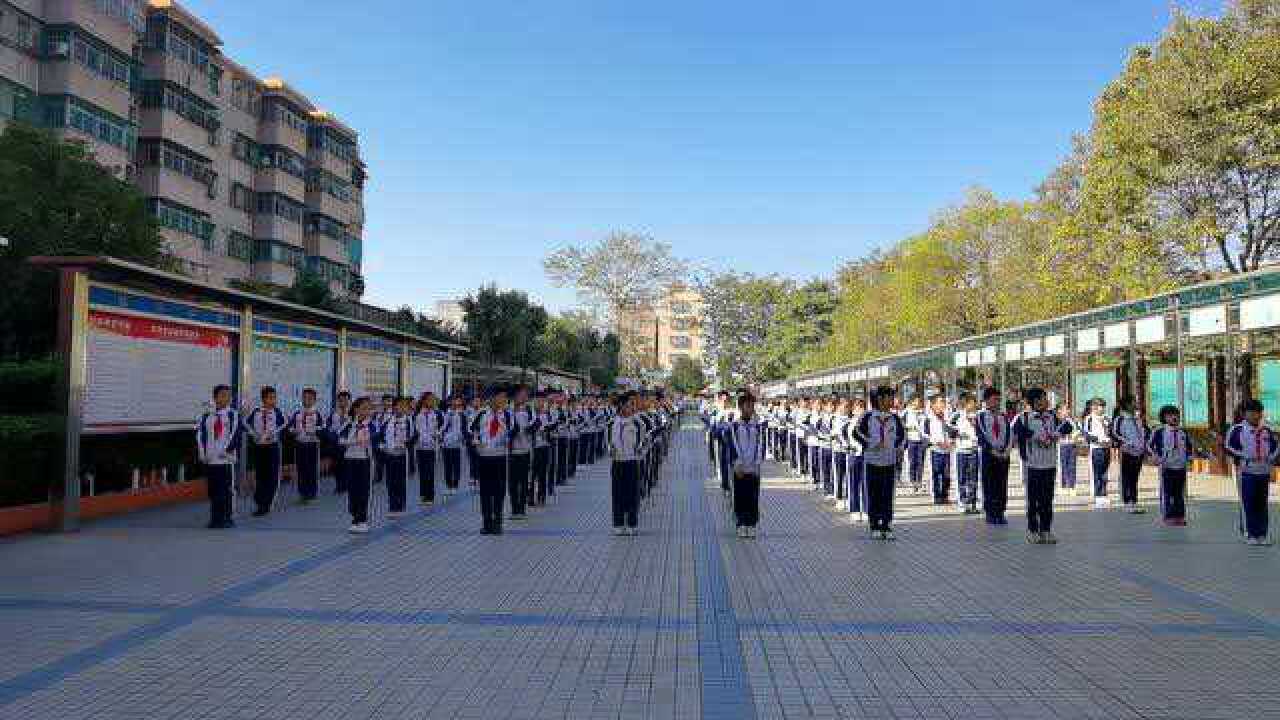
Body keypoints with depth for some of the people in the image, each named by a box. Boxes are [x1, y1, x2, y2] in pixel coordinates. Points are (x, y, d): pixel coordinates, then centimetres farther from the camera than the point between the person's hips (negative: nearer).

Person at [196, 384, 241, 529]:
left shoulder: (233, 415, 1)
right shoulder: (206, 417, 9)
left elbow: (235, 434, -8)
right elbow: (200, 434, 6)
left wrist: (227, 449, -15)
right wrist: (202, 452, -3)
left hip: (226, 459, -3)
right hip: (210, 459, 3)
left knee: (226, 490, -2)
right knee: (212, 490, 7)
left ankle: (226, 518, 7)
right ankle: (215, 519, 16)